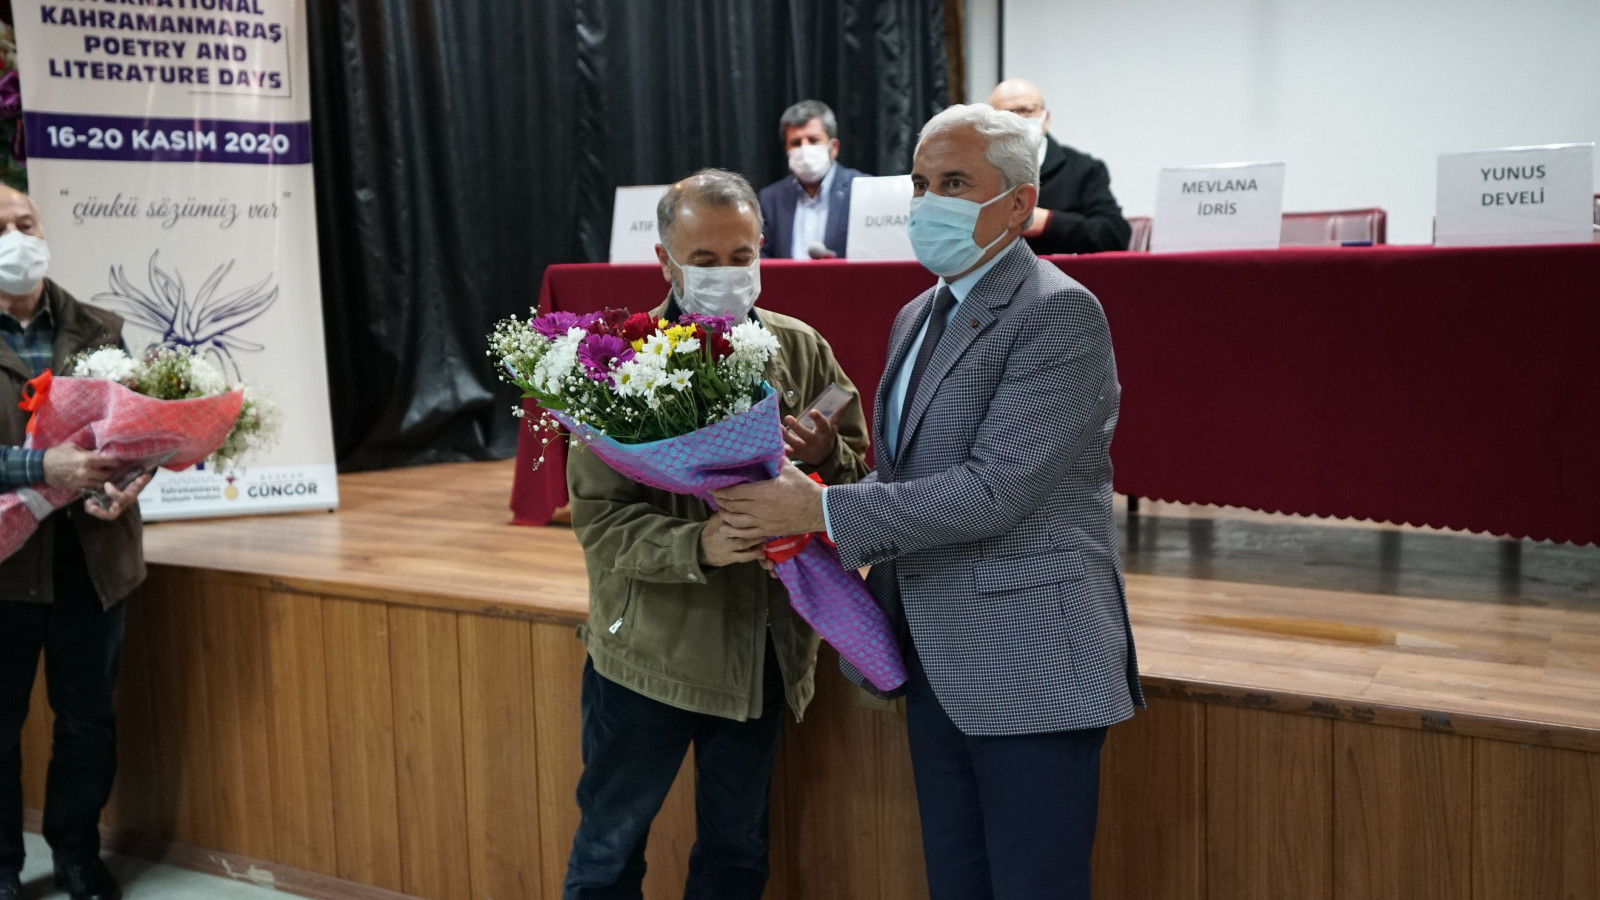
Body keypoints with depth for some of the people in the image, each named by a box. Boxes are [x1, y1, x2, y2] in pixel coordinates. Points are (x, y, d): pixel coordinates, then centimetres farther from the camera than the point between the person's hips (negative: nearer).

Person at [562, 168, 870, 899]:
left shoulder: (801, 350, 1)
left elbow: (859, 467, 7)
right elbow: (599, 520, -14)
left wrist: (826, 455, -16)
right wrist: (697, 545, -31)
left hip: (765, 644, 4)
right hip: (650, 645, -3)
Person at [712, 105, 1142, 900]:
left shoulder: (1059, 313, -14)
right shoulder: (919, 315, 14)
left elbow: (994, 489, -23)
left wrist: (822, 512, -20)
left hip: (1029, 667, -8)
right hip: (937, 667, 8)